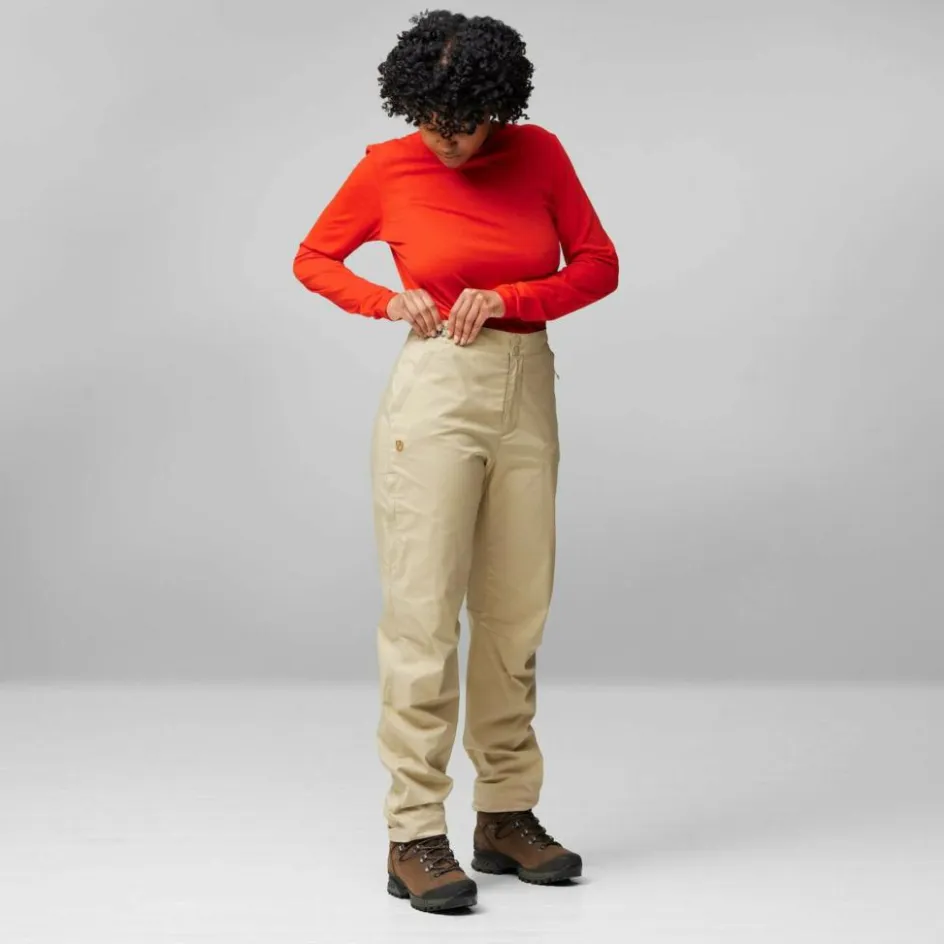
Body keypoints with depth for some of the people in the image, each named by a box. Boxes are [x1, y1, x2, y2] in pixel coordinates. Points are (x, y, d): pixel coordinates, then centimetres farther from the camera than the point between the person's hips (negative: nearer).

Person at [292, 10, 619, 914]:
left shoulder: (538, 153, 1)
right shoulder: (387, 169, -3)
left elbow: (599, 266, 4)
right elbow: (312, 260, 9)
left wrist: (509, 297, -11)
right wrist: (387, 300, -9)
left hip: (526, 396, 4)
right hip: (436, 394, -3)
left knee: (515, 615, 9)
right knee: (423, 616, -6)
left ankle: (505, 817, 20)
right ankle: (414, 838, -2)